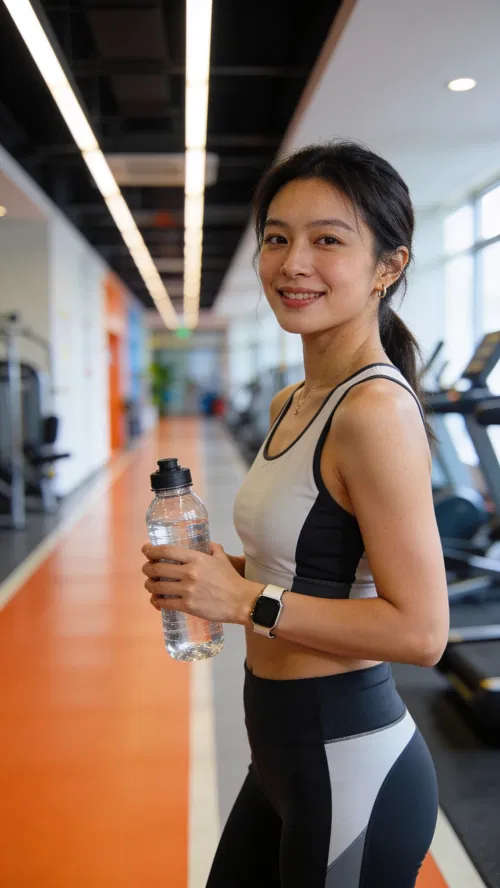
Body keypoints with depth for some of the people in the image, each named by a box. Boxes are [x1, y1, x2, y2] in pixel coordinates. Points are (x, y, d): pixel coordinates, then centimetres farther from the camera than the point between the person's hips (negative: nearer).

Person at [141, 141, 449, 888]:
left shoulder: (376, 409, -22)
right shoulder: (291, 405, 5)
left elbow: (419, 630, -24)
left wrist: (248, 600, -22)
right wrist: (225, 569, -1)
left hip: (352, 765, -9)